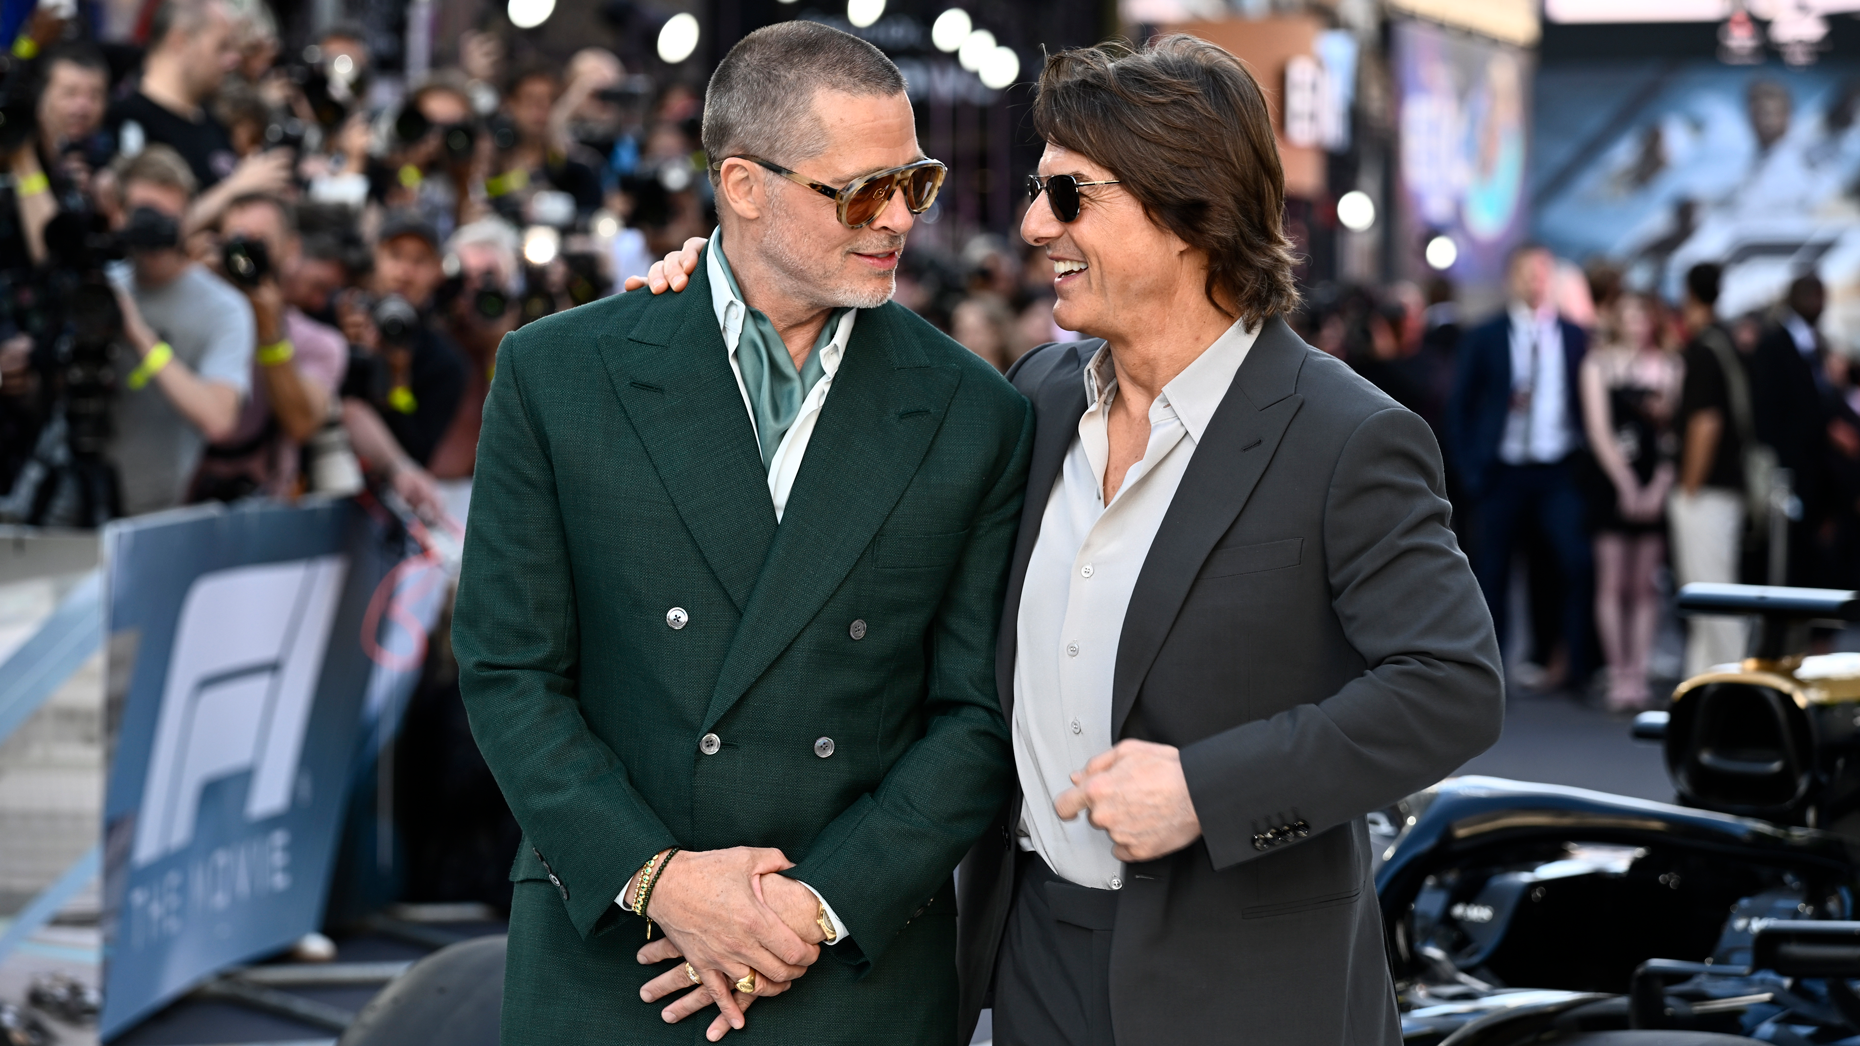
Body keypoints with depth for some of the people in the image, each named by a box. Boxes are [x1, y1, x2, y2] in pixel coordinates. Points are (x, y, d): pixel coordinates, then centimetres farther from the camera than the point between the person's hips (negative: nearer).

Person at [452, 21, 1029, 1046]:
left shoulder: (976, 417, 0)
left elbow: (977, 713, 0)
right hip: (602, 959, -1)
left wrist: (823, 906, -11)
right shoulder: (558, 375, -2)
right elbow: (509, 672, -3)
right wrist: (655, 878, -13)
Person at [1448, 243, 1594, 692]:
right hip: (1502, 470, 0)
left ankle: (1579, 663, -6)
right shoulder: (1484, 338, 3)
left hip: (1559, 473, 0)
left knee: (1579, 563, -12)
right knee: (1491, 573, 4)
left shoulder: (1575, 338, 6)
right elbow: (1460, 406, 4)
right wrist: (1469, 467, -5)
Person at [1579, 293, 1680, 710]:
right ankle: (1617, 673, -1)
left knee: (1645, 585, 3)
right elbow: (1599, 430, -2)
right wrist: (1627, 486, -9)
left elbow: (1678, 429, 4)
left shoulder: (1668, 366, 9)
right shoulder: (1598, 362, 4)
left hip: (1657, 484, 2)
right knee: (1612, 583, -3)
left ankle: (1639, 673, 5)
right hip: (1613, 482, -2)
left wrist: (1660, 486, -7)